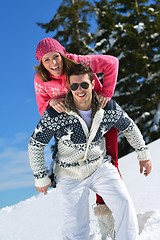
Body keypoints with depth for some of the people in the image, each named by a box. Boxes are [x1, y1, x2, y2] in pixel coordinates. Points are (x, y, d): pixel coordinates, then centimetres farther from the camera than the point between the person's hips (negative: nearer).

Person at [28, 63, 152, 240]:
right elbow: (35, 145, -9)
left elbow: (129, 127, 8)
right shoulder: (56, 114, -21)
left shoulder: (108, 107, -12)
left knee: (124, 204, -14)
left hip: (100, 167, 2)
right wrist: (40, 177, -5)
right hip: (70, 175, -2)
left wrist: (143, 154, 13)